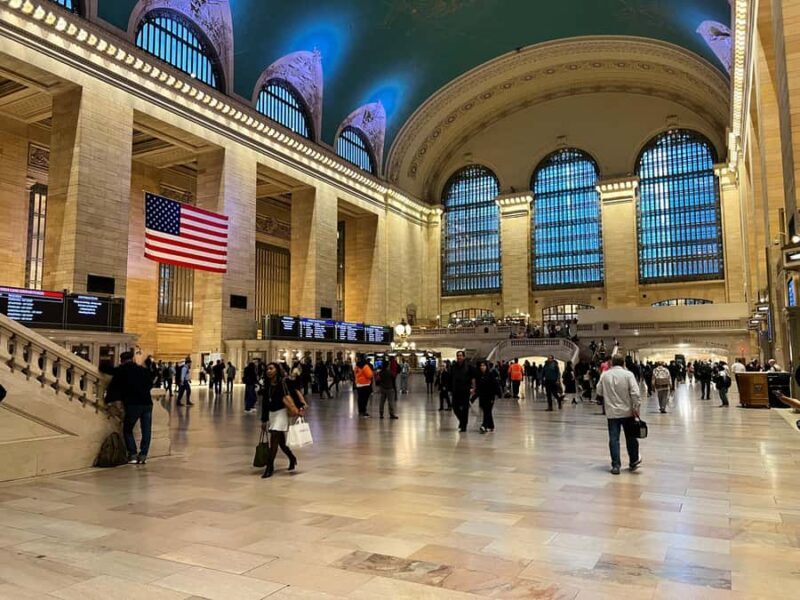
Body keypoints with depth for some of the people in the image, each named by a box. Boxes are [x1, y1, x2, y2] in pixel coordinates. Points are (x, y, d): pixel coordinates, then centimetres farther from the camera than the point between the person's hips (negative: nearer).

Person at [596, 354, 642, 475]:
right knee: (631, 437, 14)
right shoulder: (628, 374, -7)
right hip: (627, 411, -1)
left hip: (612, 412, 1)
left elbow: (599, 391, 8)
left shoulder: (604, 375, 0)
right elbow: (635, 393, -13)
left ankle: (615, 465, 0)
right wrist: (636, 408, -8)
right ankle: (634, 462, 26)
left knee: (614, 438, 2)